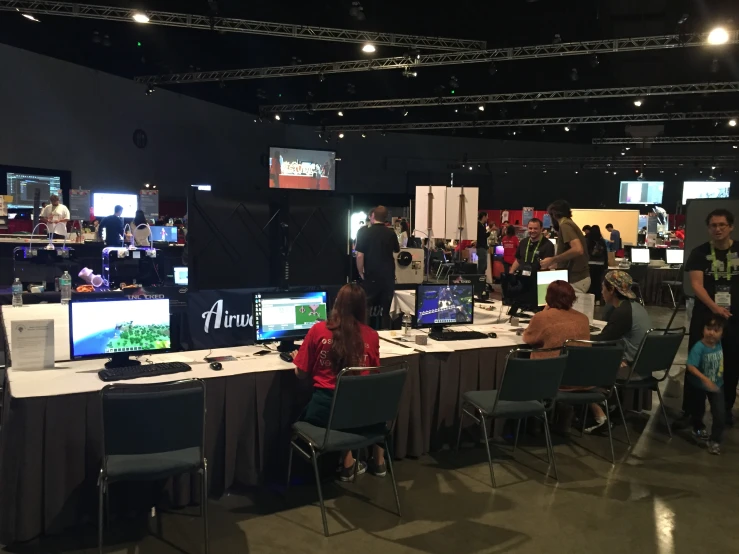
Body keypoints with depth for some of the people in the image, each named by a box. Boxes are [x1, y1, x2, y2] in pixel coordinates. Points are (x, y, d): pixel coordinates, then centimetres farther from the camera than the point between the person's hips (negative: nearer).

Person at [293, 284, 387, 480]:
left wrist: (296, 357, 25)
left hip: (325, 408, -1)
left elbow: (301, 374, 3)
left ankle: (347, 463, 21)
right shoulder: (371, 336, 1)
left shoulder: (318, 329, -4)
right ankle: (378, 462, 41)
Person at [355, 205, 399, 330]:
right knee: (385, 308, 9)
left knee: (369, 309, 8)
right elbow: (397, 250, 18)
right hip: (388, 276, 2)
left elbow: (359, 255, -12)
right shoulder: (391, 233, 0)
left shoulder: (366, 233, -8)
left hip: (371, 276, -2)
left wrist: (361, 273, 1)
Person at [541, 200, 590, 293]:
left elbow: (578, 250, -26)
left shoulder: (564, 225, -12)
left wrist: (552, 260, -19)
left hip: (576, 280, -9)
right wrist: (553, 264, 23)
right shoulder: (569, 224, 17)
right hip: (579, 277, 9)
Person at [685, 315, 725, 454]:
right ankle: (698, 430, 47)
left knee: (720, 413, -6)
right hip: (700, 385, -3)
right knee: (698, 410, 19)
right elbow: (691, 367, -34)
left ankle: (715, 440, 9)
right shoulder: (699, 347, -29)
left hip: (717, 384, 3)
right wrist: (705, 379, -43)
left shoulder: (719, 344, -13)